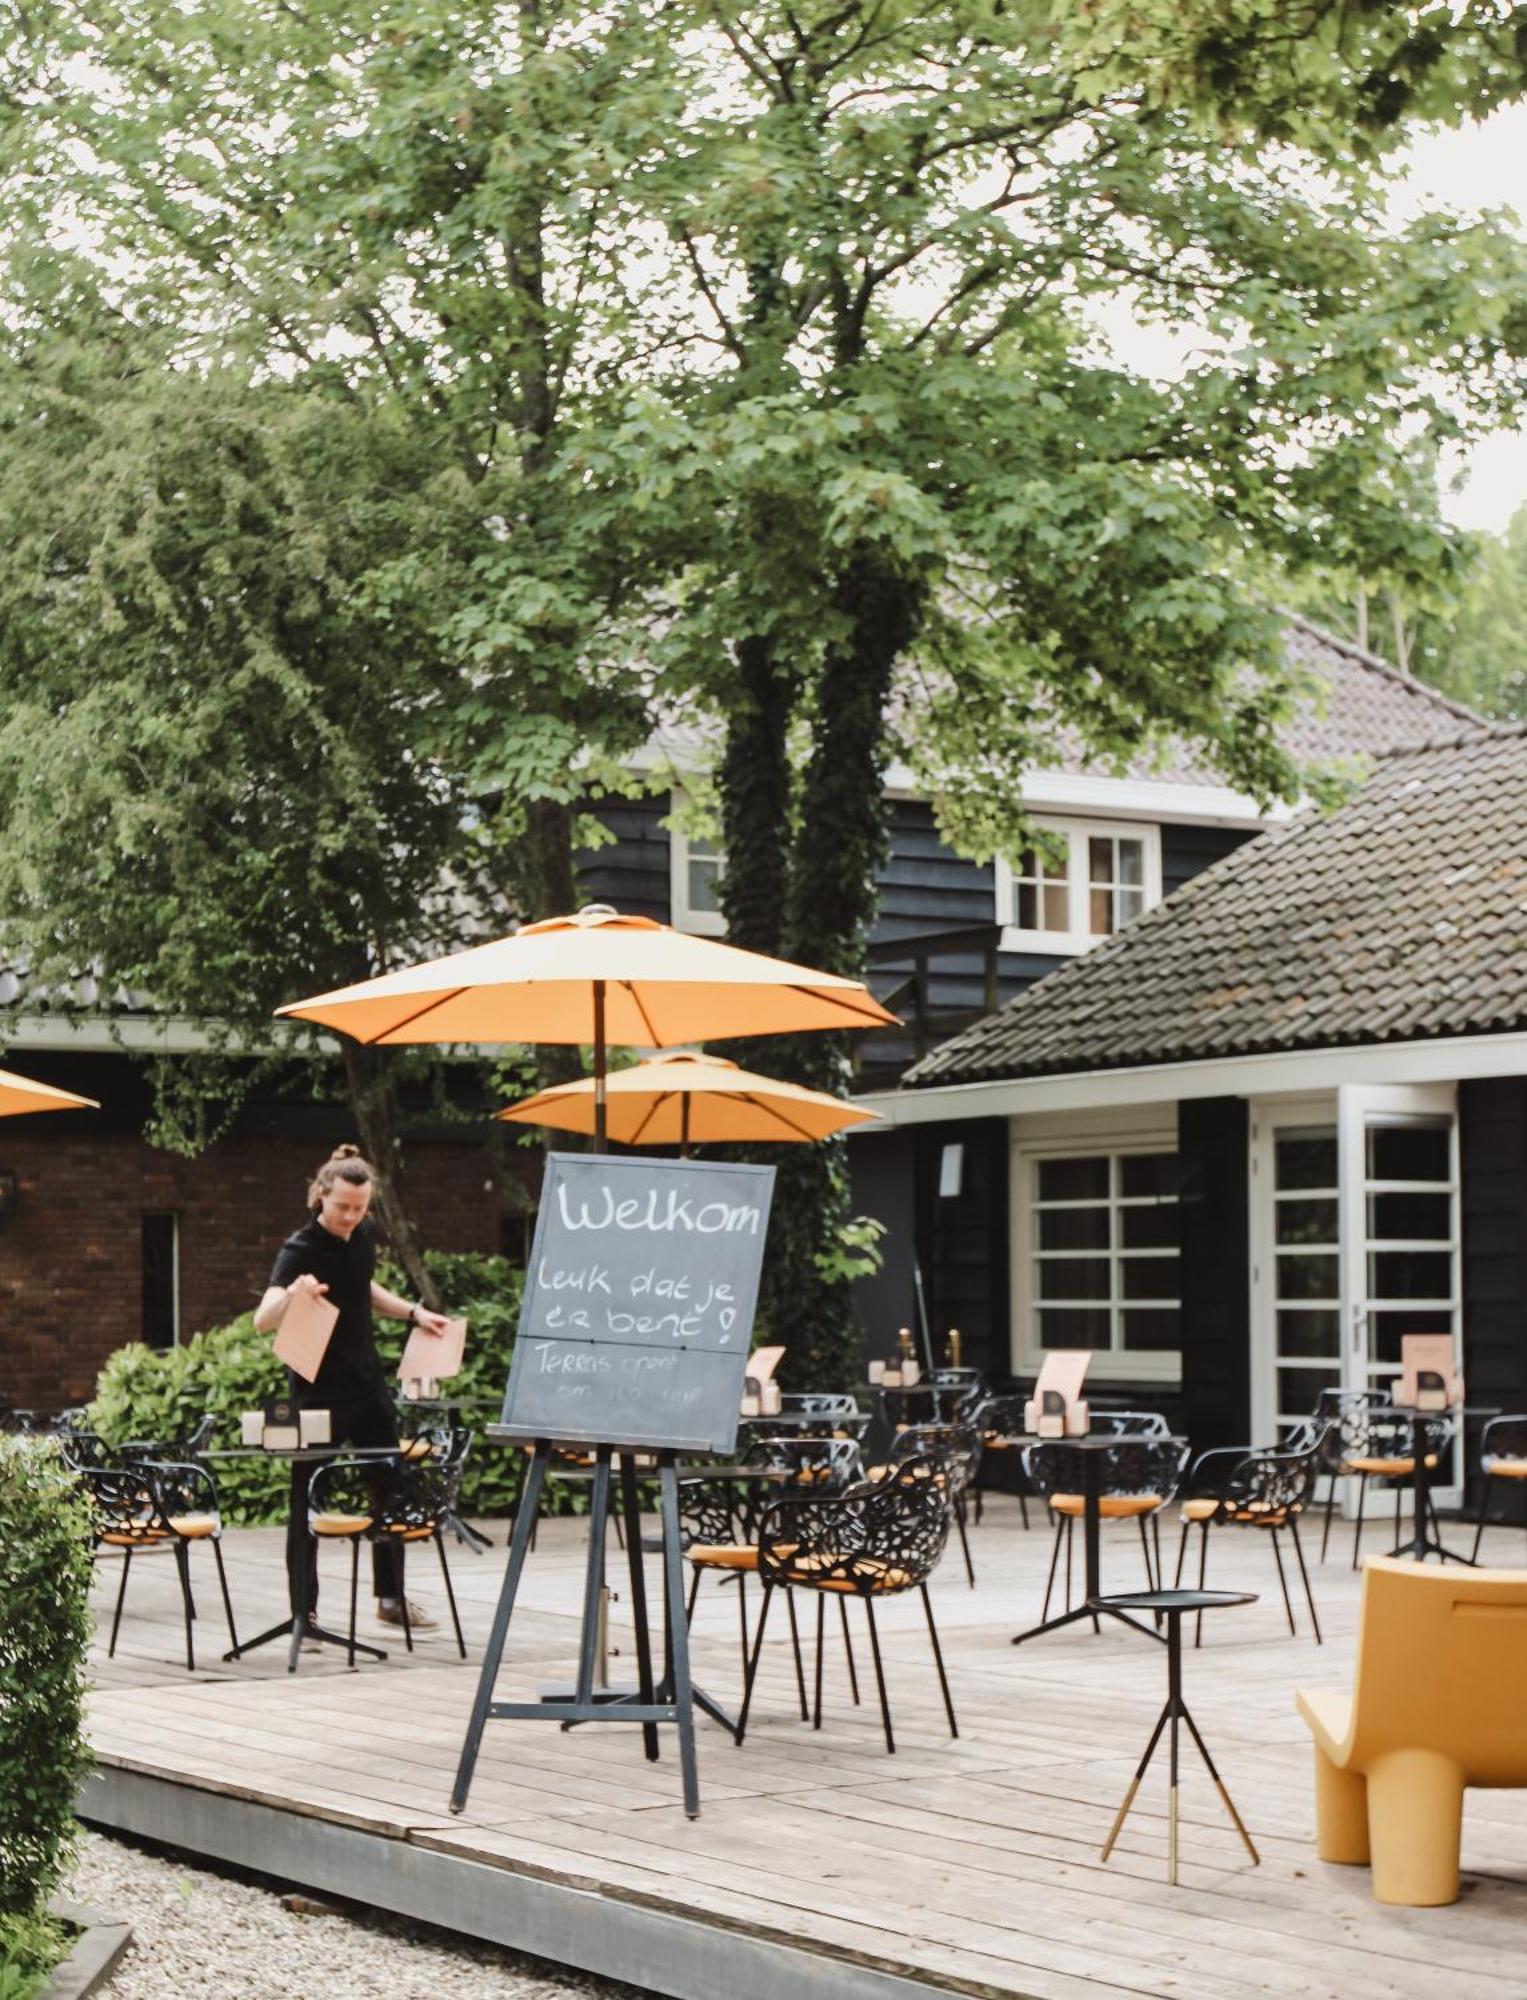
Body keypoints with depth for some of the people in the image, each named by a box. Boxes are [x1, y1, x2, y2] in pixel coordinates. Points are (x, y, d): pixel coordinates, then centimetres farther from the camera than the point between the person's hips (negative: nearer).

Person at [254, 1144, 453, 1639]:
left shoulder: (364, 1234, 1)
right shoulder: (300, 1250, -20)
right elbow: (262, 1321, -33)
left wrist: (413, 1312, 13)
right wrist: (291, 1294, -52)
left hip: (367, 1380, 7)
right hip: (318, 1390, -7)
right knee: (308, 1501, -1)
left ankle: (391, 1598, 25)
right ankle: (303, 1613, 8)